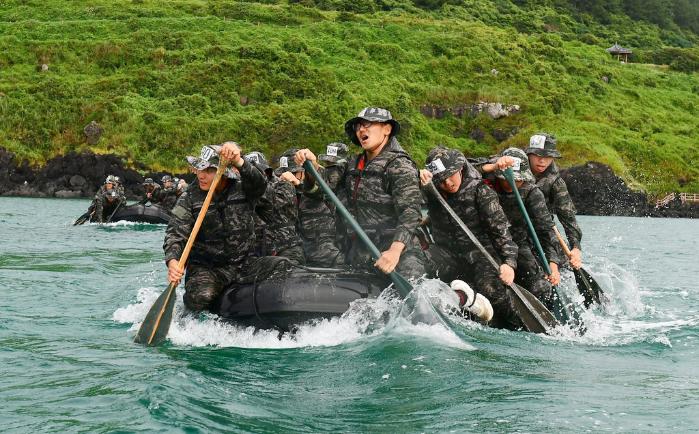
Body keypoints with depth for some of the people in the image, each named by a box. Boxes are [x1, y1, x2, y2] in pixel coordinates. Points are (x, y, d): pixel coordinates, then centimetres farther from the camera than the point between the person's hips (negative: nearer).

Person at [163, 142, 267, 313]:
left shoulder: (242, 189, -2)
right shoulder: (190, 197, -2)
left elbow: (259, 185, -25)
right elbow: (175, 233, -11)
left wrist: (238, 162, -44)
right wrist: (172, 261, -31)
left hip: (244, 265, 2)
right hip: (205, 267, -2)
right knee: (200, 297, -30)